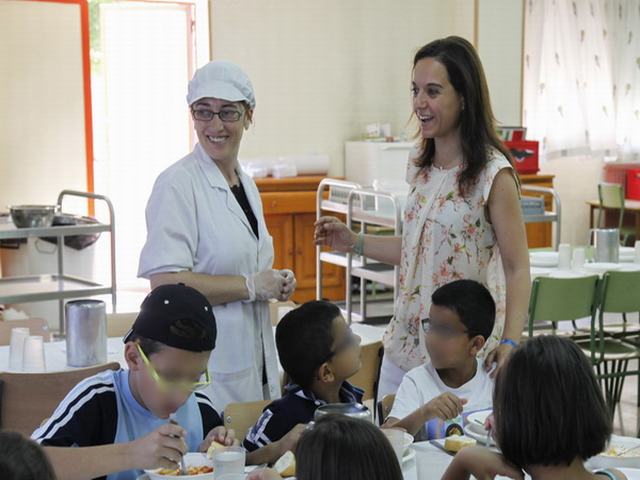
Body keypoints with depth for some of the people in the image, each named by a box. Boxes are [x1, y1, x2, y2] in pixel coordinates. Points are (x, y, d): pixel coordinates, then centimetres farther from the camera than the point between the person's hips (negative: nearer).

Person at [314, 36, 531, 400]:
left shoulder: (493, 173, -13)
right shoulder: (421, 167, 9)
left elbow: (517, 269, -13)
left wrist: (510, 343, -26)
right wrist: (355, 243, 12)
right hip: (405, 342, 7)